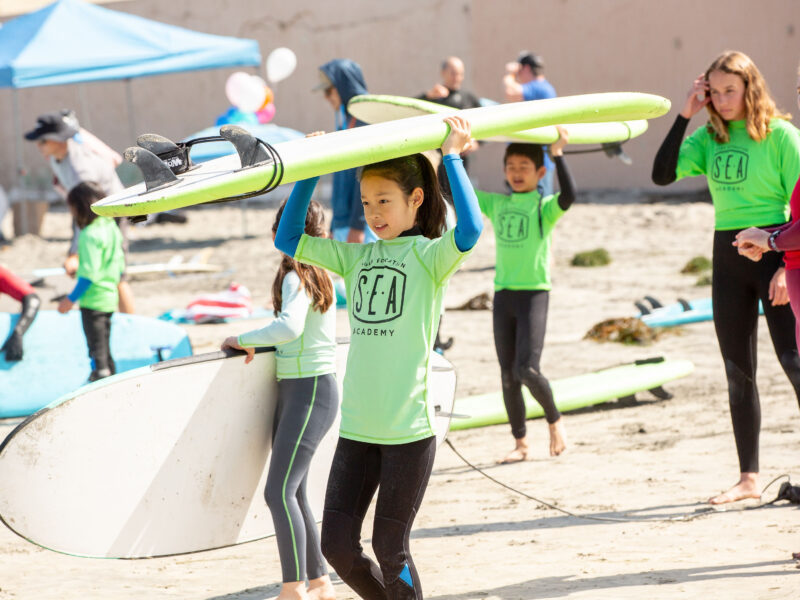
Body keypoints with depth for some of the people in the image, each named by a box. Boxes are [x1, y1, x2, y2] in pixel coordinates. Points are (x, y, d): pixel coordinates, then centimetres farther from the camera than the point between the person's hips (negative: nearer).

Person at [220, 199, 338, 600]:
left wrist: (243, 340, -20)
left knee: (280, 491, -15)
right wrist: (262, 344, 13)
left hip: (309, 391, -9)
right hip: (296, 389, 9)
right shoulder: (322, 275, 14)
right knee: (292, 493, 13)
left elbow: (291, 327, -32)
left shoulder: (297, 277, -13)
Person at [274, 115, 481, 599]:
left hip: (409, 428, -5)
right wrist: (309, 174, 10)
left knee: (390, 549, 0)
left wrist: (452, 156, -19)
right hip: (357, 427, 5)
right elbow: (289, 239, 15)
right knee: (338, 545, 5)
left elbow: (470, 230, -24)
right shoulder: (356, 256, 12)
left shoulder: (429, 256, -4)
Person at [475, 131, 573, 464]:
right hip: (503, 294, 5)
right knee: (508, 375, 6)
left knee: (527, 370, -14)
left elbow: (568, 196, -24)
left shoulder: (545, 207, -2)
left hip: (534, 293, -5)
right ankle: (520, 442, 16)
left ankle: (554, 420, 12)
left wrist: (557, 153, -24)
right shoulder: (495, 204, 10)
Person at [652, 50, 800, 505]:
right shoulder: (710, 136, 7)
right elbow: (663, 174, -3)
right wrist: (685, 115, -6)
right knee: (739, 373, 8)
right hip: (727, 257, 6)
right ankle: (749, 478, 14)